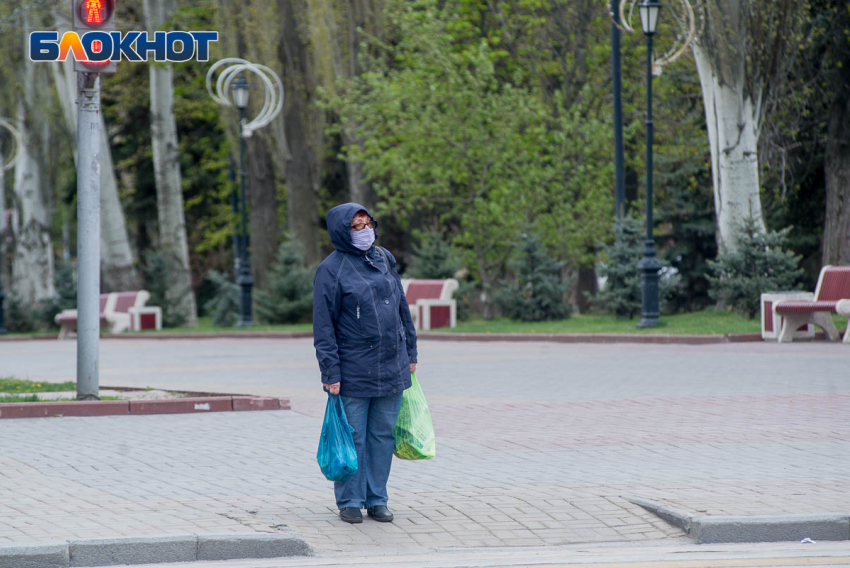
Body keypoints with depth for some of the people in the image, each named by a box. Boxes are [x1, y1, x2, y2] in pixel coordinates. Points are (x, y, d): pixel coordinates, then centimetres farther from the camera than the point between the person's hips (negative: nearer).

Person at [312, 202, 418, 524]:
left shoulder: (384, 259, 10)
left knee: (383, 434, 8)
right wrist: (330, 371, -14)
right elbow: (323, 325, -9)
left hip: (391, 369, 5)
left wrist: (410, 354, 16)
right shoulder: (331, 269, -7)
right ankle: (350, 501, 11)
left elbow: (402, 308, 17)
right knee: (353, 436, 1)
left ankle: (377, 500, 17)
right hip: (353, 373, -5)